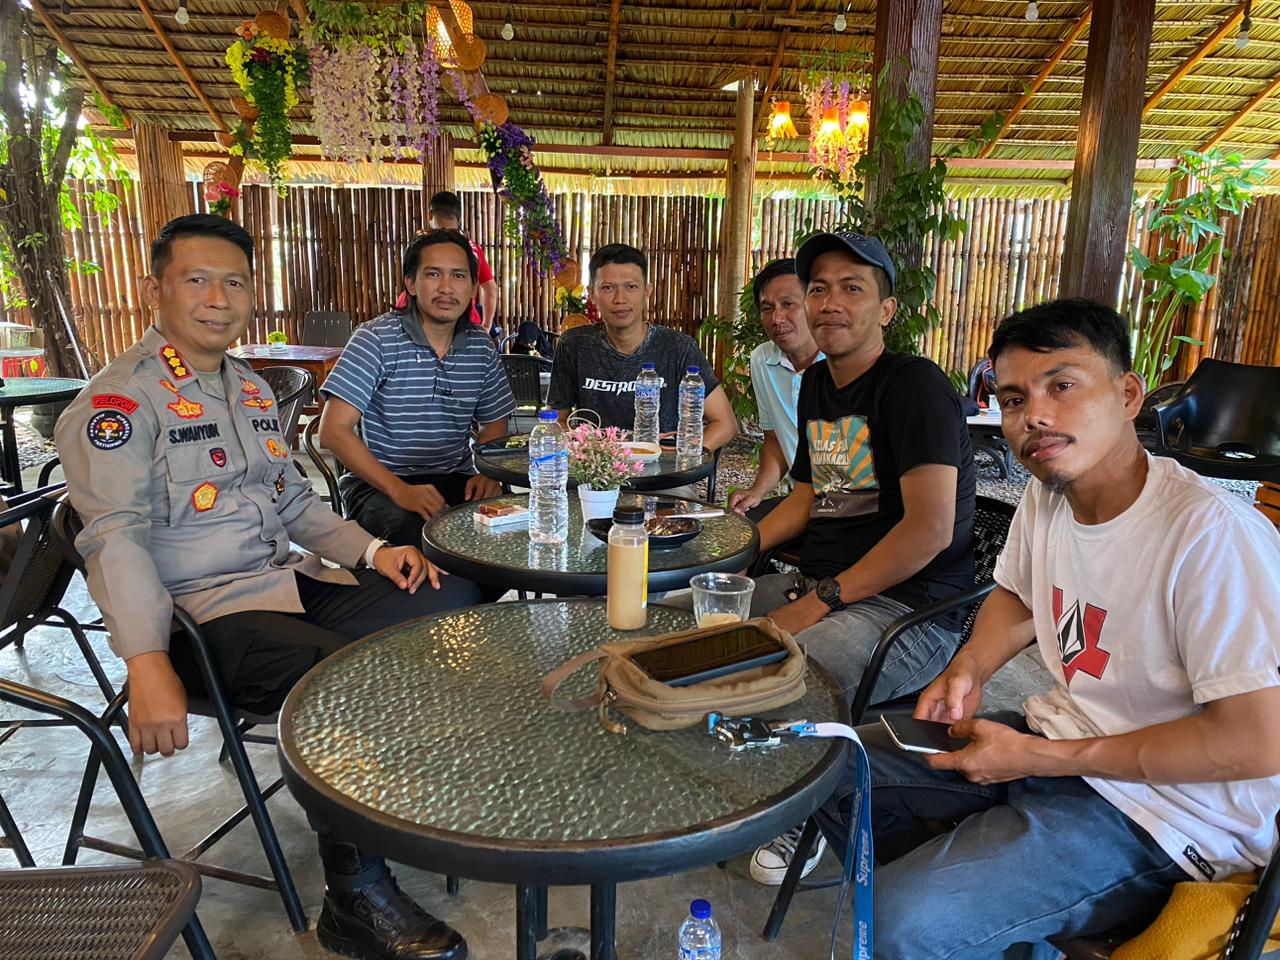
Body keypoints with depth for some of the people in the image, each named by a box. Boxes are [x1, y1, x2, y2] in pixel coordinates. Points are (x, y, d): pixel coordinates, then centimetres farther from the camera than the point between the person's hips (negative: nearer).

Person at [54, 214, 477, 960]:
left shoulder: (252, 388, 17)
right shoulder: (121, 400, -7)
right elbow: (118, 537, -18)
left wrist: (372, 550, 4)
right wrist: (149, 666, -30)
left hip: (292, 584, 8)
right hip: (208, 614, -7)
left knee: (453, 598, -6)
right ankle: (355, 898, -11)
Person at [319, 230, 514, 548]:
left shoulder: (481, 347, 5)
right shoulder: (377, 339, -9)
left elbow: (493, 423, 17)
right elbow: (334, 430, -14)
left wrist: (488, 472, -5)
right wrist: (400, 490, -24)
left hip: (455, 480, 4)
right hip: (379, 483, -4)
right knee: (413, 530, -36)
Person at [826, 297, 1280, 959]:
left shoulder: (1211, 533, -25)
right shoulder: (1045, 495, 1)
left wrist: (1036, 758, -22)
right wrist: (967, 668, 0)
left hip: (1161, 813, -8)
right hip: (1057, 741, 8)